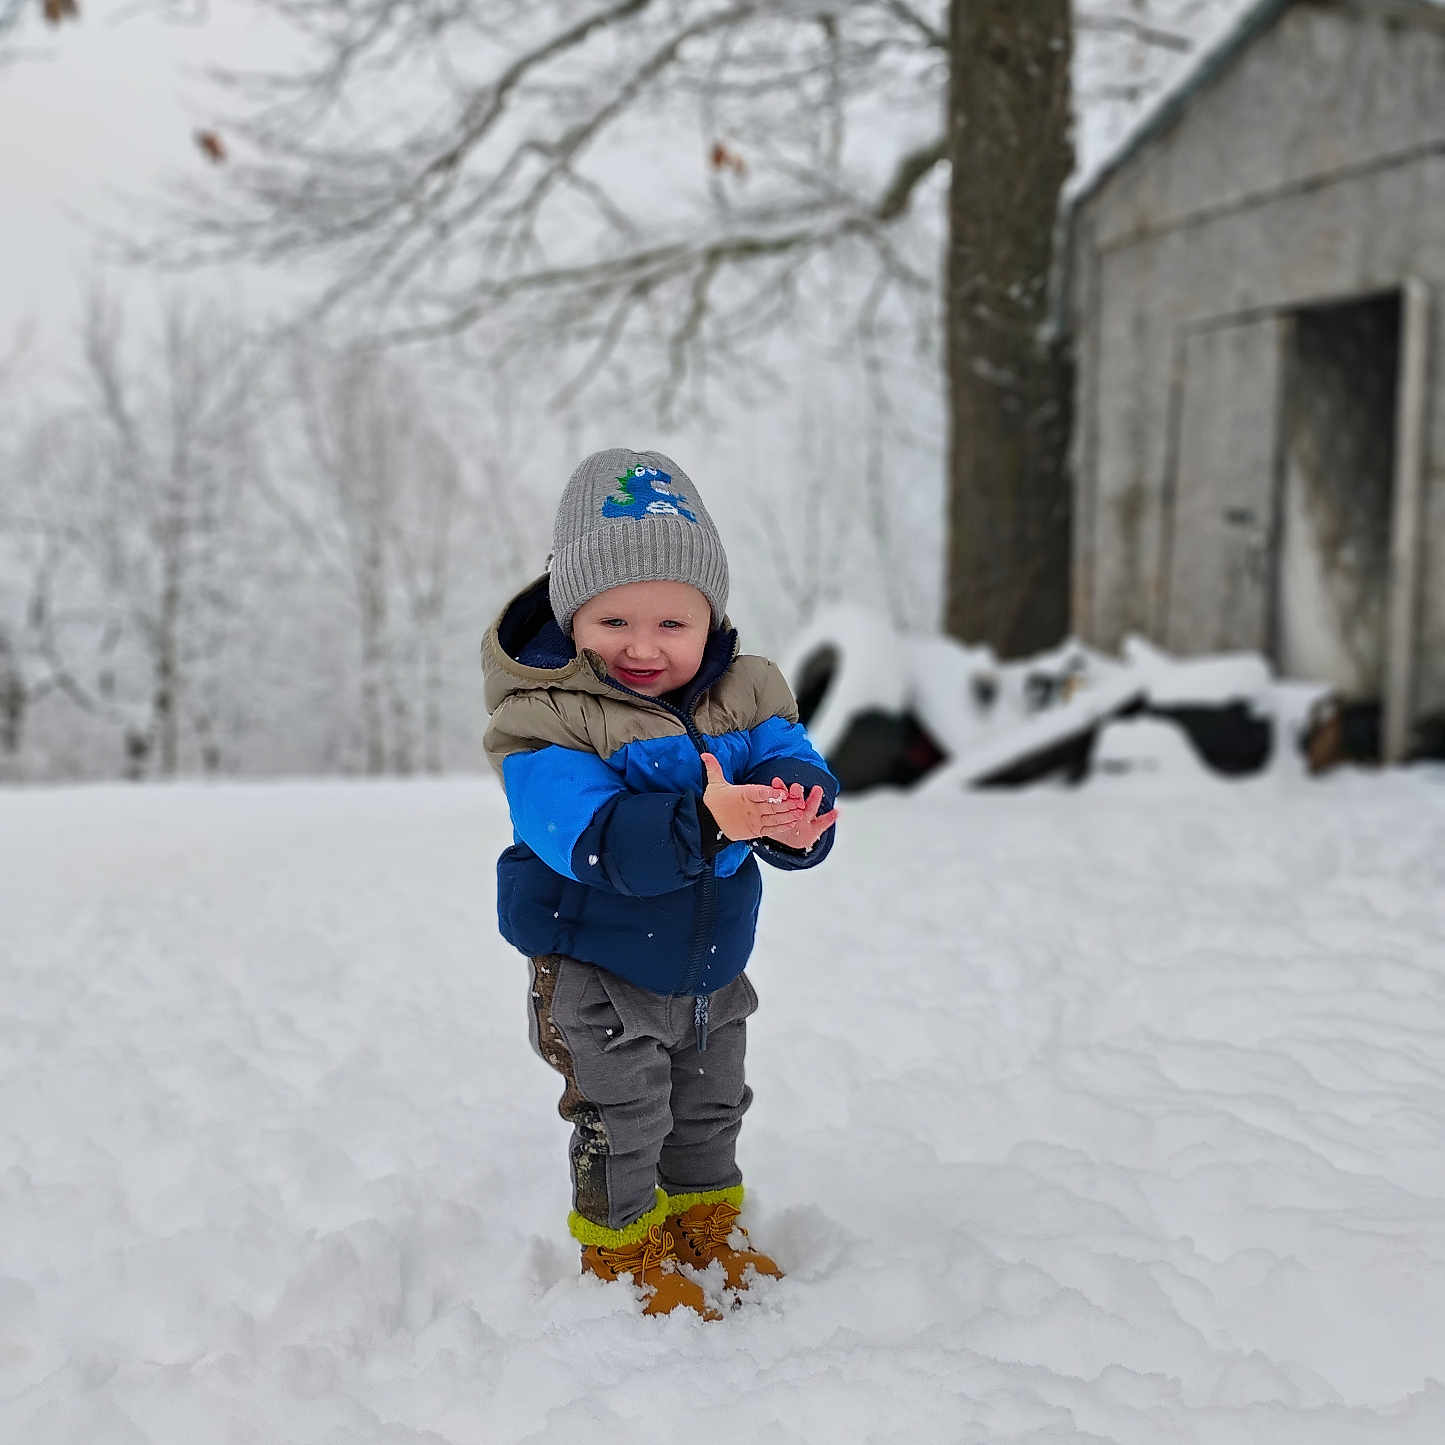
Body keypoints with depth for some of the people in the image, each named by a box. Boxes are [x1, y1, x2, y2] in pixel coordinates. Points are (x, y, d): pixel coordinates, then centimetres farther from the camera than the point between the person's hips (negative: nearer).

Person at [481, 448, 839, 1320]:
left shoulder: (747, 696, -8)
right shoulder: (544, 719, -24)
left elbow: (798, 770, -17)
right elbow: (595, 839, -36)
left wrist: (794, 815, -43)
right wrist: (705, 822, -51)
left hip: (712, 963, 5)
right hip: (597, 970, -5)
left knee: (711, 1109, 22)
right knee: (623, 1123, 5)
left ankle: (710, 1228, 46)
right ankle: (623, 1250, 30)